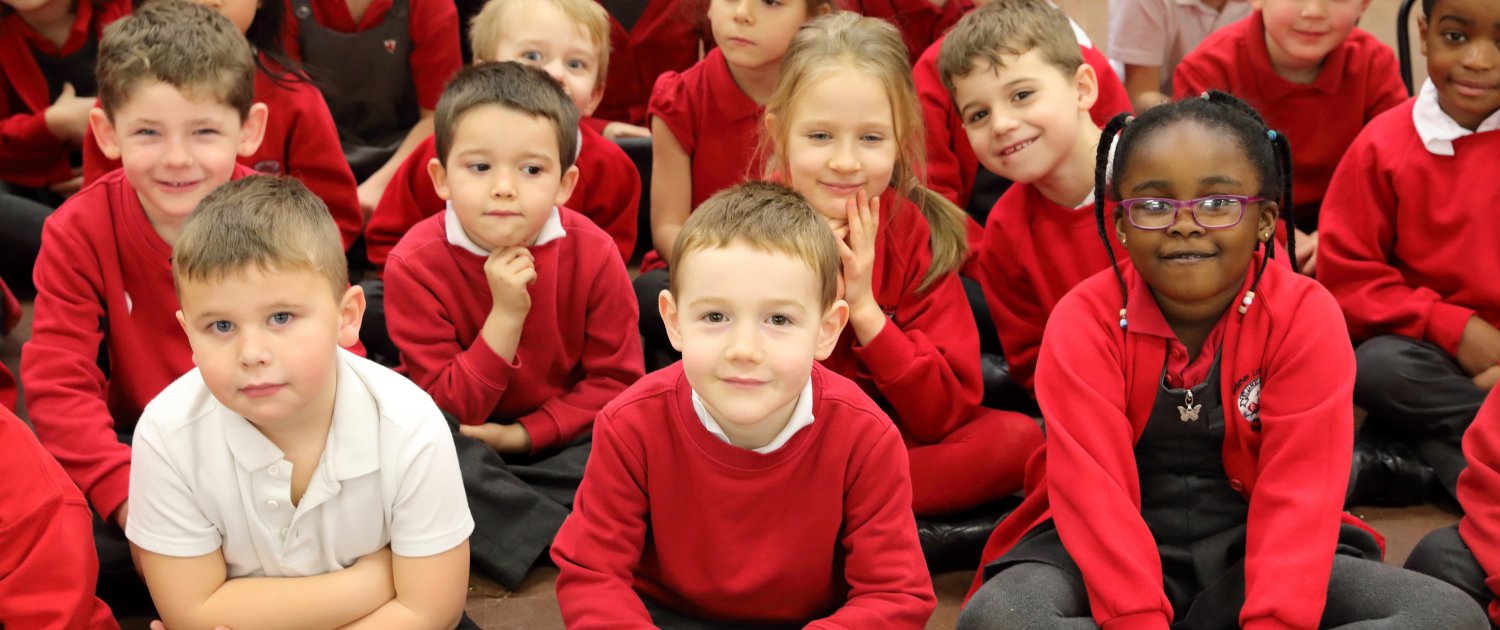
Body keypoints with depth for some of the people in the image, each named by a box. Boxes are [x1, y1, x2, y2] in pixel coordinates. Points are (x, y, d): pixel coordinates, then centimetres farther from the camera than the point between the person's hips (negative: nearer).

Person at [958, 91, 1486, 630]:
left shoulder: (1305, 317, -11)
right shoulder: (1085, 323, -12)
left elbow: (1298, 496, -17)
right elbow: (1095, 493, -20)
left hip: (1250, 549, 2)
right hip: (1123, 548, -1)